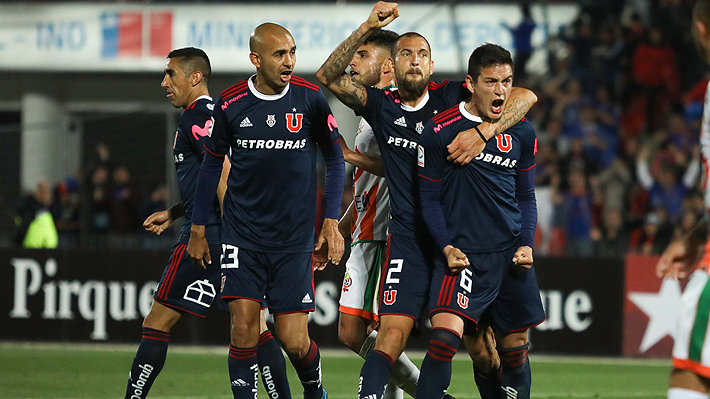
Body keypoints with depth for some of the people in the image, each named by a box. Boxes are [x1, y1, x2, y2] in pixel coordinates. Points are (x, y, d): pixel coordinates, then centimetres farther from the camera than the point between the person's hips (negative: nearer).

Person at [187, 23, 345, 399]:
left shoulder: (310, 98, -4)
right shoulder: (230, 103, -3)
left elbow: (334, 158, 7)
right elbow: (212, 163, 11)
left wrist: (331, 223, 0)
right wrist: (198, 230, 12)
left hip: (295, 238, 0)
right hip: (242, 237, 1)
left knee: (294, 340, -3)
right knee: (244, 326, -13)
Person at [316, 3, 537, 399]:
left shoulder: (452, 97, 4)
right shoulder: (381, 106, 7)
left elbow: (525, 96, -6)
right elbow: (329, 76, -6)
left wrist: (484, 132, -23)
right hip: (410, 241, 0)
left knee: (484, 348, 2)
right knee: (391, 339, -15)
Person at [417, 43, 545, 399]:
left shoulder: (522, 133, 7)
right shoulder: (439, 131, -6)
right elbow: (429, 199, 1)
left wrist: (526, 244, 2)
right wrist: (447, 248, -11)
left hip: (511, 254, 4)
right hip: (463, 254, -4)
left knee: (515, 349, 9)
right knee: (444, 337, -22)